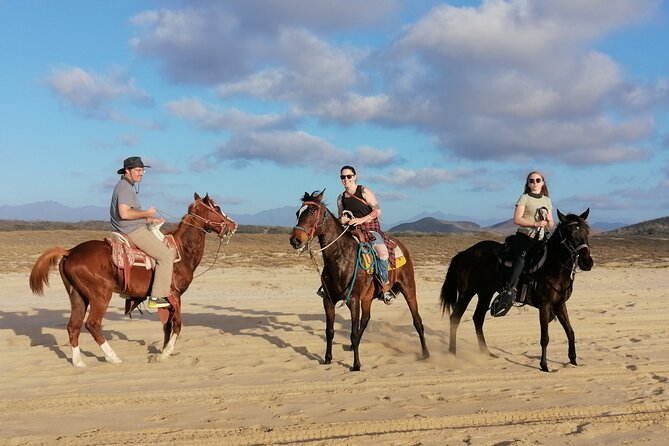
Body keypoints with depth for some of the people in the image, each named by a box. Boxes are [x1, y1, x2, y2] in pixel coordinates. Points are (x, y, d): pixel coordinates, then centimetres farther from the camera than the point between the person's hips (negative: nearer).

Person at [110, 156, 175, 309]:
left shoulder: (130, 186, 17)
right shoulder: (125, 188, -16)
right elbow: (125, 213, -29)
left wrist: (151, 220, 12)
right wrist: (147, 213, -17)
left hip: (131, 229, 11)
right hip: (133, 231, -11)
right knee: (166, 256, -13)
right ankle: (157, 297, -13)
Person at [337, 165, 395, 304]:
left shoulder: (364, 191, -1)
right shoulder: (341, 199, 13)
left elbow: (377, 210, -7)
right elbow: (341, 218, 22)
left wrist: (361, 219, -19)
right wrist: (342, 221, -3)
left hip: (370, 227, -6)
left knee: (382, 251, -32)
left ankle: (385, 286, -19)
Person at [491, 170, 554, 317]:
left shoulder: (547, 201, 19)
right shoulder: (525, 198, 3)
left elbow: (551, 225, 20)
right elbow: (517, 219, -7)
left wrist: (549, 221, -3)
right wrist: (536, 224, -16)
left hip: (540, 239, 6)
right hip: (524, 237, -6)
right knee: (521, 259, -32)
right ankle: (508, 291, -37)